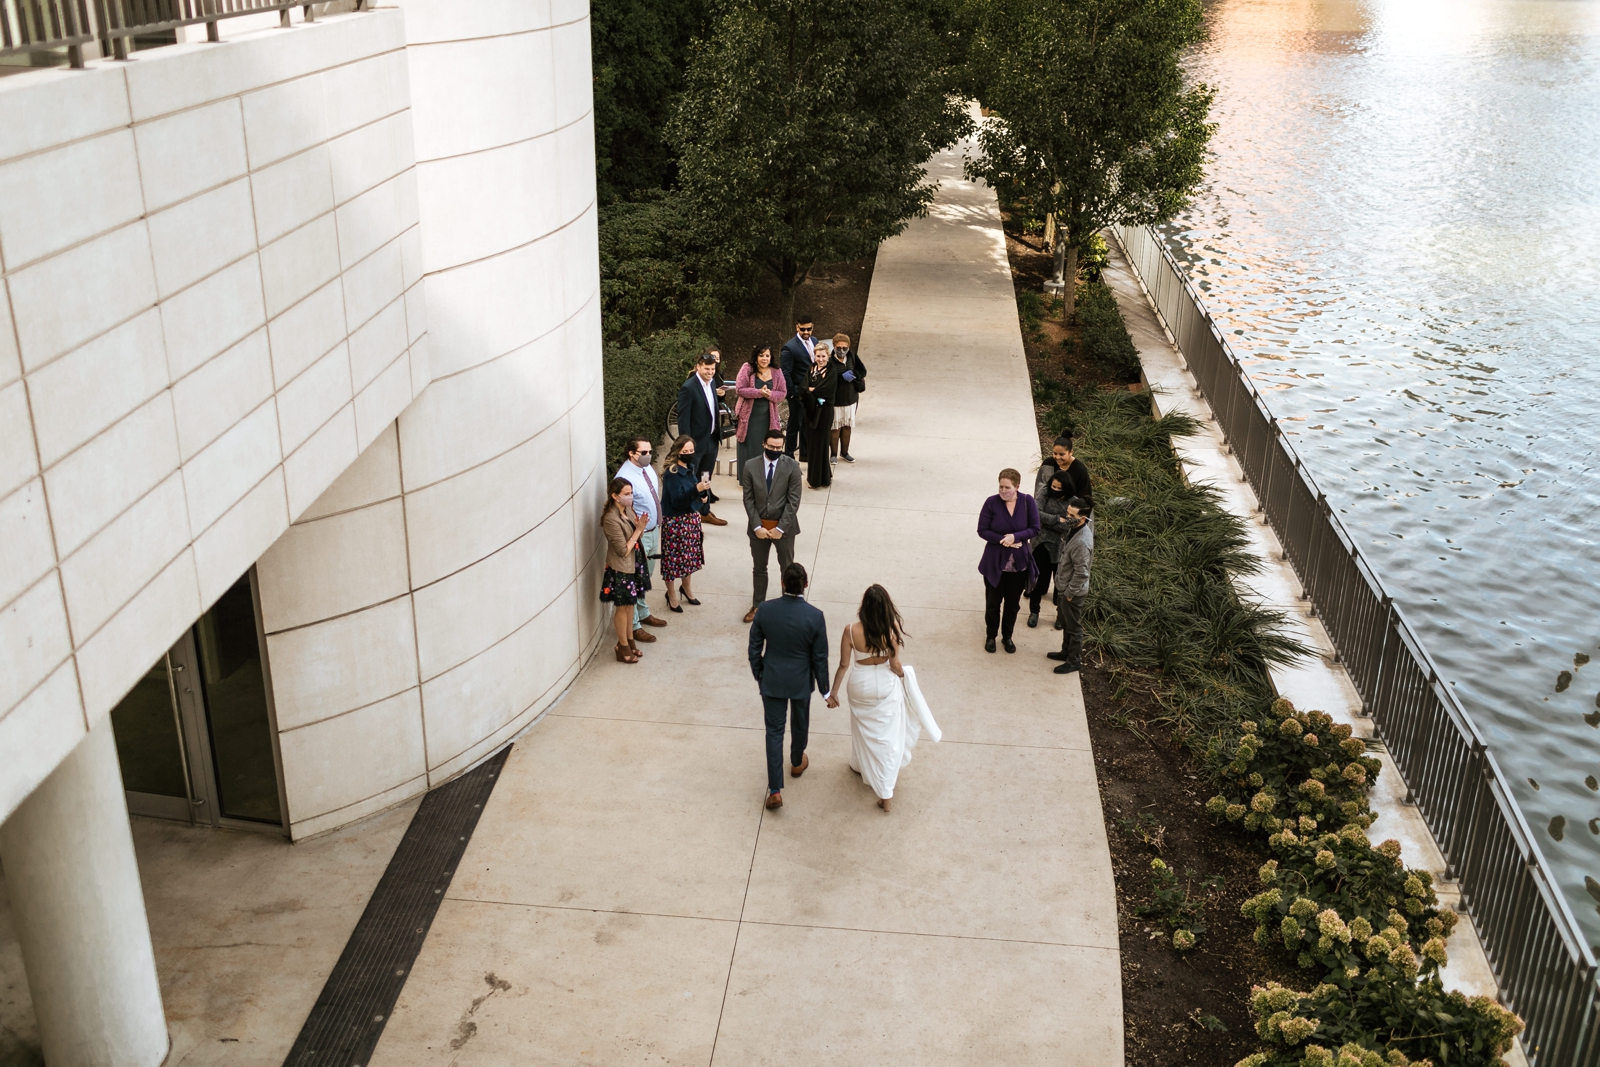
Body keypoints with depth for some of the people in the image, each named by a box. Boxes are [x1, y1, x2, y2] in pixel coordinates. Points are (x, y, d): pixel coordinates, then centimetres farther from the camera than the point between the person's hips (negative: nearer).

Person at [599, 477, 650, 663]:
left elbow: (637, 537, 10)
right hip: (621, 568, -8)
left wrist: (640, 527, -11)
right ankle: (623, 647, 20)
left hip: (633, 564, 8)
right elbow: (624, 550, -24)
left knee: (630, 604, 19)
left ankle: (629, 640, 33)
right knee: (623, 607, 6)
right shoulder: (611, 519, -25)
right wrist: (638, 529, -21)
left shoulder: (628, 510, 1)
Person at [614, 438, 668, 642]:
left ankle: (643, 614, 41)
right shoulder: (625, 477, -24)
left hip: (653, 531, 8)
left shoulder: (648, 468, 3)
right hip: (638, 535, -8)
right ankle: (633, 626, 13)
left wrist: (658, 526, 16)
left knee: (645, 578, 24)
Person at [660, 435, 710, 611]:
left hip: (691, 519, 7)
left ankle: (686, 589, 39)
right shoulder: (672, 473, -20)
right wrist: (697, 489, -35)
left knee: (689, 556, 20)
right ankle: (671, 596, 19)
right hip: (675, 522, -7)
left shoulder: (691, 468, 2)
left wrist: (703, 493, -6)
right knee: (673, 558, 4)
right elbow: (677, 501, -26)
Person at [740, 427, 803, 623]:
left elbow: (794, 500, -11)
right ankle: (757, 606, 31)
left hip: (783, 526, -2)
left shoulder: (792, 466, -11)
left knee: (787, 568, 12)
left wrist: (780, 528, -15)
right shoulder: (750, 466, -6)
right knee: (759, 568, 15)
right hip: (759, 526, 2)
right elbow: (748, 499, -3)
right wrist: (757, 527, -10)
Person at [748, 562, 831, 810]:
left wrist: (758, 675, 12)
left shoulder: (765, 610, -16)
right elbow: (820, 657, -12)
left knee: (774, 731, 9)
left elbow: (755, 647, -5)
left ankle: (775, 790, 6)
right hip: (801, 682, 0)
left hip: (772, 681, 0)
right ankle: (797, 762, 53)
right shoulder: (815, 617, -20)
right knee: (800, 723, 26)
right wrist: (825, 689, 2)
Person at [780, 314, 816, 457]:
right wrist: (794, 393, -17)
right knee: (795, 424, 2)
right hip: (798, 394, -7)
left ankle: (805, 452, 29)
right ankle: (788, 455, 12)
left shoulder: (814, 342, 7)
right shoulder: (789, 347, -16)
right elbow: (785, 374, -16)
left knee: (807, 423, 17)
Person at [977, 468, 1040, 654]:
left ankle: (1007, 636, 36)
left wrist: (1015, 537, -23)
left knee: (1012, 603, 16)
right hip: (994, 562, -1)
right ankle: (991, 636, 34)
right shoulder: (992, 502, -15)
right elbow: (982, 530, -11)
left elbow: (1035, 529, -7)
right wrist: (1002, 539, -23)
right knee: (993, 602, 13)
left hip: (1019, 563, 1)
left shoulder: (1028, 502, -11)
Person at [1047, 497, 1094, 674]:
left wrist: (1069, 593, -17)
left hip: (1073, 591, -9)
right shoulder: (1074, 528, -6)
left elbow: (1081, 573, -28)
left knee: (1073, 627, 10)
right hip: (1063, 587, 9)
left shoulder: (1082, 542, -33)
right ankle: (1066, 652, 44)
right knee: (1065, 624, 26)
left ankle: (1074, 661, 27)